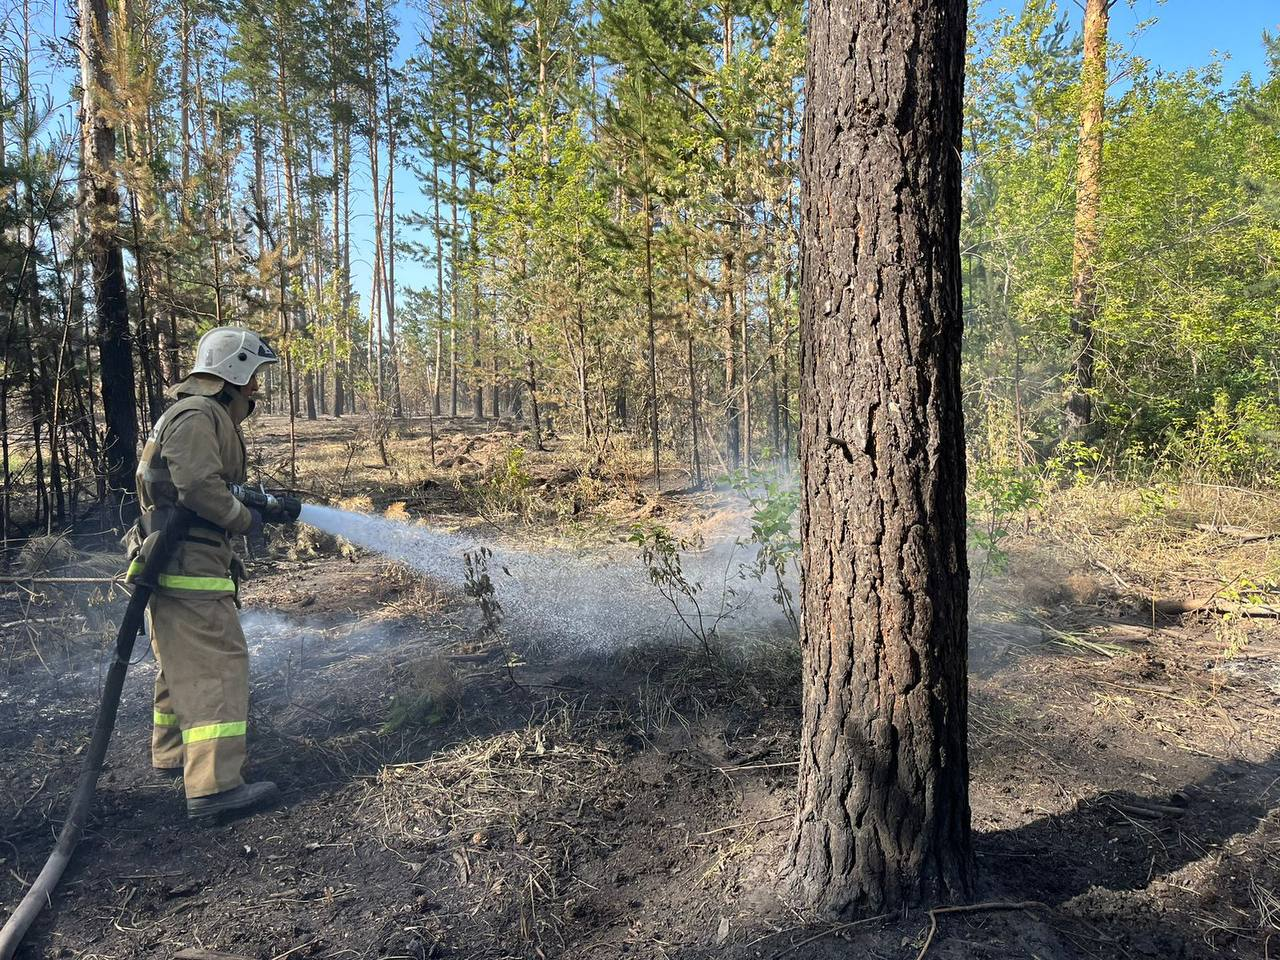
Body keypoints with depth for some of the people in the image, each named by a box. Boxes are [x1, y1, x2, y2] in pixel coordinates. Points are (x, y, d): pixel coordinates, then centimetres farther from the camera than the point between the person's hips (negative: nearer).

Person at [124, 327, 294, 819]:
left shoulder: (203, 415, 20)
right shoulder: (196, 415, -14)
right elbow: (198, 487, -25)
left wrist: (257, 503, 13)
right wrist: (245, 519, -11)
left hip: (176, 564, 11)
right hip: (189, 565, -11)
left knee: (182, 662, 21)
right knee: (217, 665, -12)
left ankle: (172, 753, 36)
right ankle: (214, 786, -13)